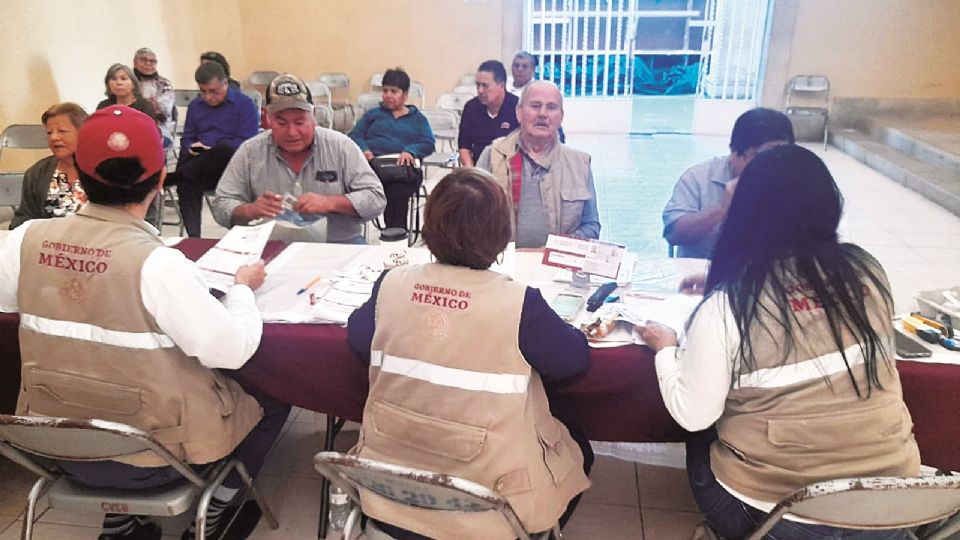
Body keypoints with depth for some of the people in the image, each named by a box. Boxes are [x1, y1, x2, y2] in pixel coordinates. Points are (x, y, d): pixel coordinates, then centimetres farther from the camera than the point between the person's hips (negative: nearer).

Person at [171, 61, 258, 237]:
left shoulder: (245, 104, 4)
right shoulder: (195, 105, 22)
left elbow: (247, 143, -6)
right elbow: (186, 138, 22)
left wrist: (212, 151, -17)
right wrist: (192, 147, -5)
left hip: (230, 163, -4)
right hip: (198, 160, 4)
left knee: (224, 150, -40)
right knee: (186, 182, -31)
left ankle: (173, 177, -30)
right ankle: (193, 235, -31)